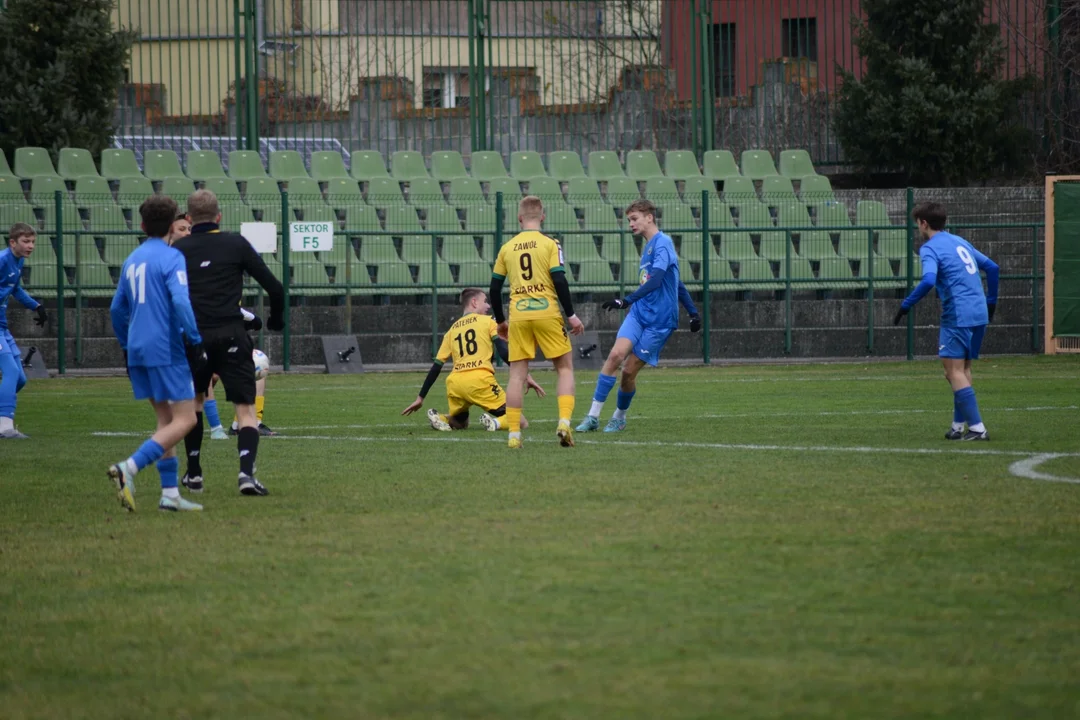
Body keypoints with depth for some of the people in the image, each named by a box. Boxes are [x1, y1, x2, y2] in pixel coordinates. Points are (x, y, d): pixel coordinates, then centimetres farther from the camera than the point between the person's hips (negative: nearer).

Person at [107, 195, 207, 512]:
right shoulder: (171, 257, -9)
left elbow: (117, 308, 20)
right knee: (184, 420, -7)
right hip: (167, 349, -8)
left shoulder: (132, 260, 14)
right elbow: (181, 302, -21)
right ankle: (129, 467, -23)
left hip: (138, 351, 8)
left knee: (166, 419, 13)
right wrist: (196, 341, -17)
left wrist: (126, 346, 31)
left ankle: (170, 494, 8)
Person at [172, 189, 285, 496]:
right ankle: (246, 471, -22)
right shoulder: (236, 244, 4)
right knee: (246, 408, -1)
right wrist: (276, 320, 20)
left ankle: (194, 473, 27)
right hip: (231, 337, -2)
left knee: (193, 401, 25)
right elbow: (273, 287, 3)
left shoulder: (178, 249, 8)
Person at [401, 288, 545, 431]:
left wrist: (420, 398, 25)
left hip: (455, 382, 4)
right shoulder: (487, 321, 11)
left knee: (460, 423, 30)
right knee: (520, 423, 3)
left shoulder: (452, 330, 23)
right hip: (480, 379, -4)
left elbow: (436, 367, 22)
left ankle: (442, 419, -3)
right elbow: (504, 353, -2)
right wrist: (526, 377, -1)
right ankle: (496, 423, -29)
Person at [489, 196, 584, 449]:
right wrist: (571, 315, -4)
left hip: (518, 317, 2)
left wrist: (500, 321, 23)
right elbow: (559, 281, -10)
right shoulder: (549, 244, -1)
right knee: (565, 368, 8)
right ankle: (564, 422, -9)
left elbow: (494, 289, 11)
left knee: (517, 375, 5)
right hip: (547, 312, -2)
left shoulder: (507, 248, 9)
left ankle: (513, 434, 0)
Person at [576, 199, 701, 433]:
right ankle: (593, 416, -15)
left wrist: (627, 300, -36)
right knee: (616, 355, -14)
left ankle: (619, 417, 20)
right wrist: (692, 312, 26)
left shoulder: (662, 243, -12)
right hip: (639, 313, 7)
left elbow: (656, 279, -27)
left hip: (659, 320, -7)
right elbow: (676, 283, 25)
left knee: (630, 370, -4)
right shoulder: (648, 247, 17)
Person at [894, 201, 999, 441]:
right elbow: (991, 267, 21)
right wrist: (991, 302, 29)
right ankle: (959, 425, 18)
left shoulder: (930, 248, -7)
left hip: (957, 316, -8)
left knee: (955, 371, -6)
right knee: (963, 369, 17)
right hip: (979, 315, 8)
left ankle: (977, 427, -14)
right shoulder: (960, 242, 18)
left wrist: (906, 305, -16)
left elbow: (928, 281, -24)